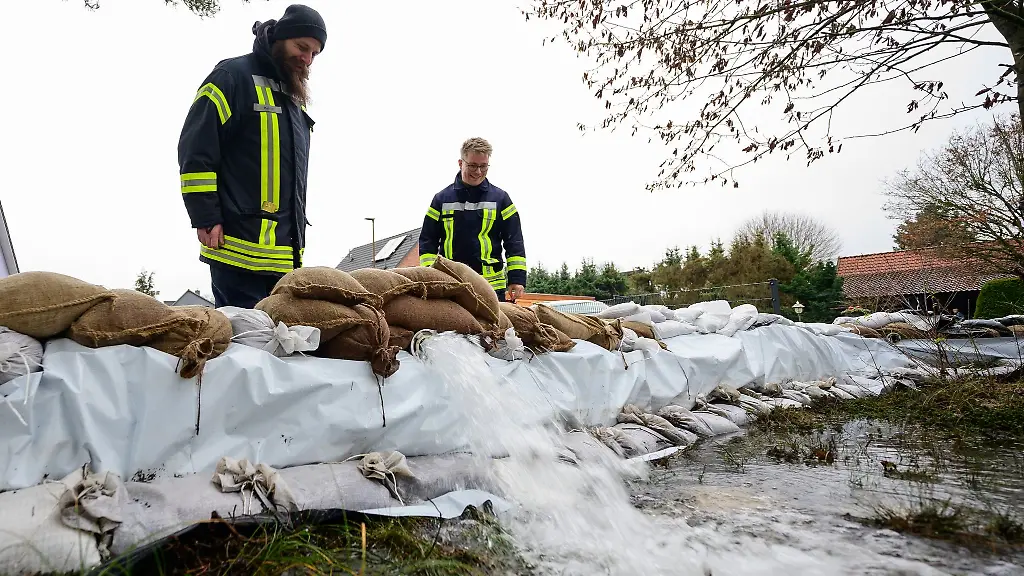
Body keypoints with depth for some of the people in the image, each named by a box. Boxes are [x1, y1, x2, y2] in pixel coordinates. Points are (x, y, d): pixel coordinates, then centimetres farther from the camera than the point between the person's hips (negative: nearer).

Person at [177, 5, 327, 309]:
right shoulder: (233, 76, -1)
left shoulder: (295, 98, 22)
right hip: (240, 244, -7)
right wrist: (207, 220, -14)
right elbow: (195, 151, -9)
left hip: (286, 252, 8)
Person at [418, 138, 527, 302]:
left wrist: (517, 279, -2)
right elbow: (427, 241, 12)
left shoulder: (500, 198, 8)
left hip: (492, 286, 0)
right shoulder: (441, 199, 10)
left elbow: (514, 242, 7)